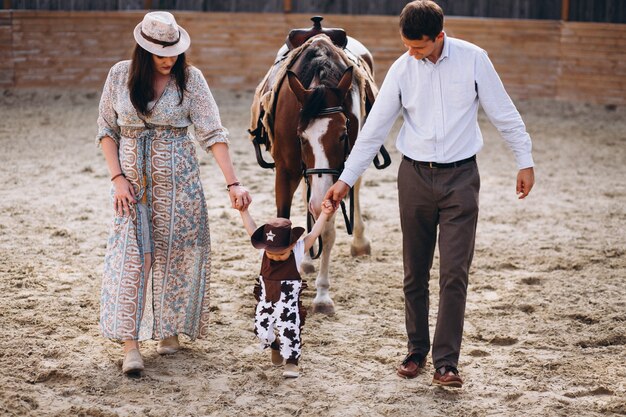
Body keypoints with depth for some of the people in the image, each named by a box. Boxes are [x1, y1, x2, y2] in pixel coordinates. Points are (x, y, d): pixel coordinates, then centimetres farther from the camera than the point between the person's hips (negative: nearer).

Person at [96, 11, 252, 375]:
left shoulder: (190, 78, -7)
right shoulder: (120, 75, -4)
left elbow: (213, 133, -10)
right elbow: (107, 130, 3)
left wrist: (233, 184, -17)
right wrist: (118, 177, -8)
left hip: (178, 177, 0)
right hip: (133, 178, 0)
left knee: (175, 251, 6)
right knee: (132, 254, -8)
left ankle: (170, 329, 24)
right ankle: (131, 345, -10)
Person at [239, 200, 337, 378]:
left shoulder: (297, 251, -14)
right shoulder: (264, 249, -7)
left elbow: (313, 235, -18)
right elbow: (252, 230, -5)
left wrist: (324, 215, -25)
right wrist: (244, 211, -9)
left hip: (288, 304, -3)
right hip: (266, 301, 3)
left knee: (289, 333, -5)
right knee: (261, 331, 8)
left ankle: (292, 362, 12)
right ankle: (275, 344, 39)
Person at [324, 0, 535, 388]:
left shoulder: (473, 59, -5)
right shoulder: (402, 69, -1)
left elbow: (504, 112, 2)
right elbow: (374, 128, 3)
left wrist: (525, 161, 1)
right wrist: (346, 179, 2)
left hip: (460, 178, -2)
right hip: (415, 177, 2)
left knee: (454, 273, -7)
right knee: (415, 273, 7)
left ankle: (446, 362, -4)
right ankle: (417, 351, 21)